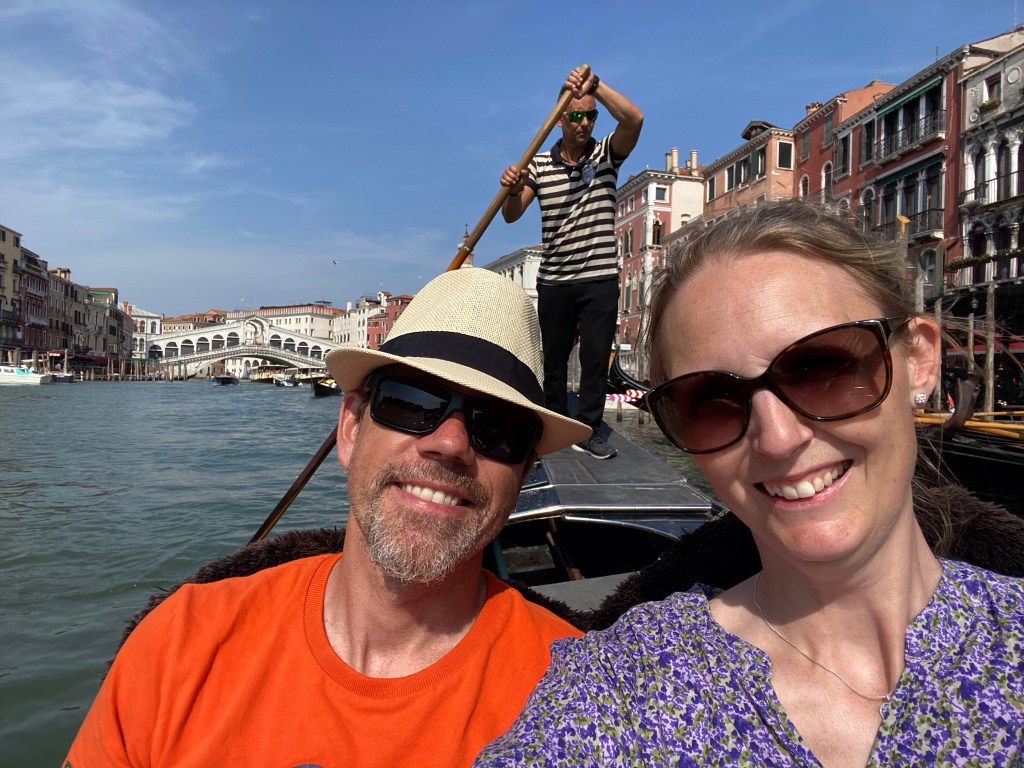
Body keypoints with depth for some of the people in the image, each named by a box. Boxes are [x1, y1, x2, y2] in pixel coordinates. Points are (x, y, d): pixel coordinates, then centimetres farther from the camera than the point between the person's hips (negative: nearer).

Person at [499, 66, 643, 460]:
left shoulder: (606, 155, 2)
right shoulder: (539, 165, 5)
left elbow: (634, 119, -18)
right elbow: (511, 215, -1)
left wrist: (595, 84, -25)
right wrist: (512, 190, -23)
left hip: (600, 279, -1)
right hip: (554, 281, 2)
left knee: (596, 357, -3)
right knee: (554, 357, 9)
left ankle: (588, 431, 6)